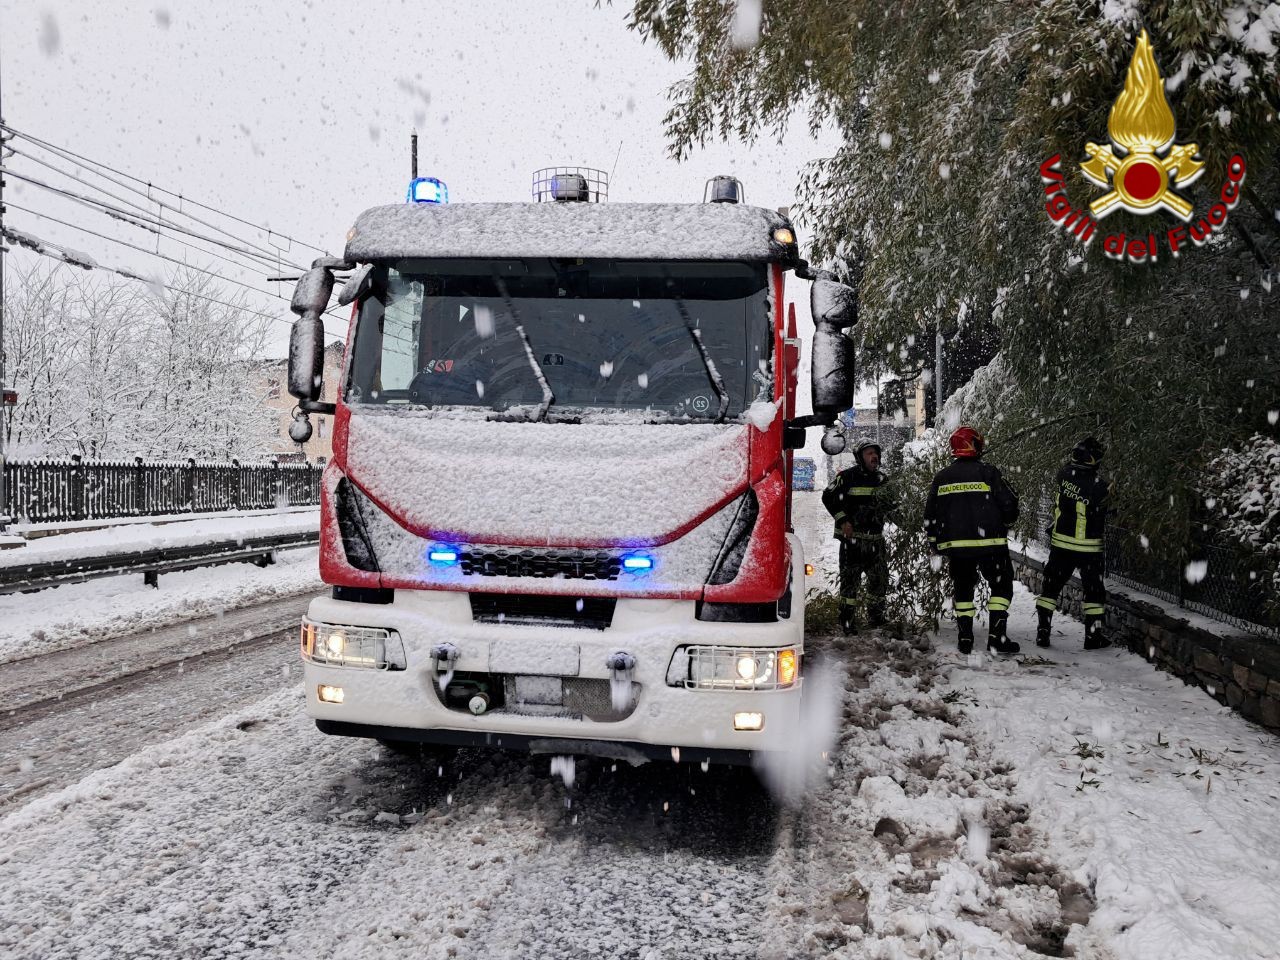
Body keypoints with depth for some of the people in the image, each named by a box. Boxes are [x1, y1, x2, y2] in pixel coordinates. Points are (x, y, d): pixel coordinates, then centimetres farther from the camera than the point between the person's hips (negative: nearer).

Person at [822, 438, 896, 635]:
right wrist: (842, 520, -12)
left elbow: (889, 505, 24)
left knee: (880, 579, 12)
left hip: (875, 538, 6)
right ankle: (848, 623, 2)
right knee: (850, 581, -4)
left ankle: (876, 618, 29)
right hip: (852, 538, -6)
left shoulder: (882, 480, 13)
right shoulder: (847, 477, -6)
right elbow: (828, 497, -7)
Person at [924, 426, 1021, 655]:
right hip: (989, 542, -4)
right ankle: (996, 636, -2)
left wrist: (934, 542, 21)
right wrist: (1003, 522, 16)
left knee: (963, 589, 15)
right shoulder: (988, 473, -7)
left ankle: (965, 639, 11)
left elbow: (930, 514, 10)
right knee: (1002, 585, 8)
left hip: (954, 545, 4)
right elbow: (1009, 505, -6)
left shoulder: (941, 477, 7)